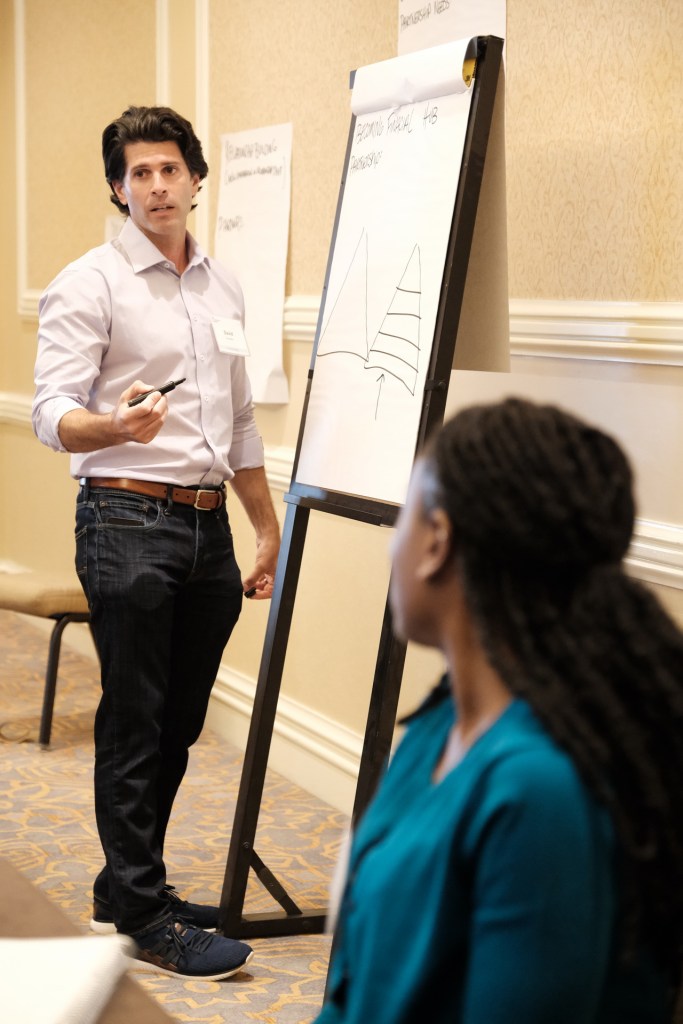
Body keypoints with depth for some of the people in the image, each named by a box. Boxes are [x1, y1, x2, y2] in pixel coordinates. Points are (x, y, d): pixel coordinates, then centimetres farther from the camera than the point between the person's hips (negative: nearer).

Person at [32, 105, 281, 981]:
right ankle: (146, 916, 7)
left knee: (179, 720, 11)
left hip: (208, 525, 6)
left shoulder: (224, 287, 15)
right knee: (136, 723, -2)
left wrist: (268, 531, 20)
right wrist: (118, 426, -34)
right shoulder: (89, 284, -4)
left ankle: (128, 888, 25)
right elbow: (53, 415, -13)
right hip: (128, 520, -6)